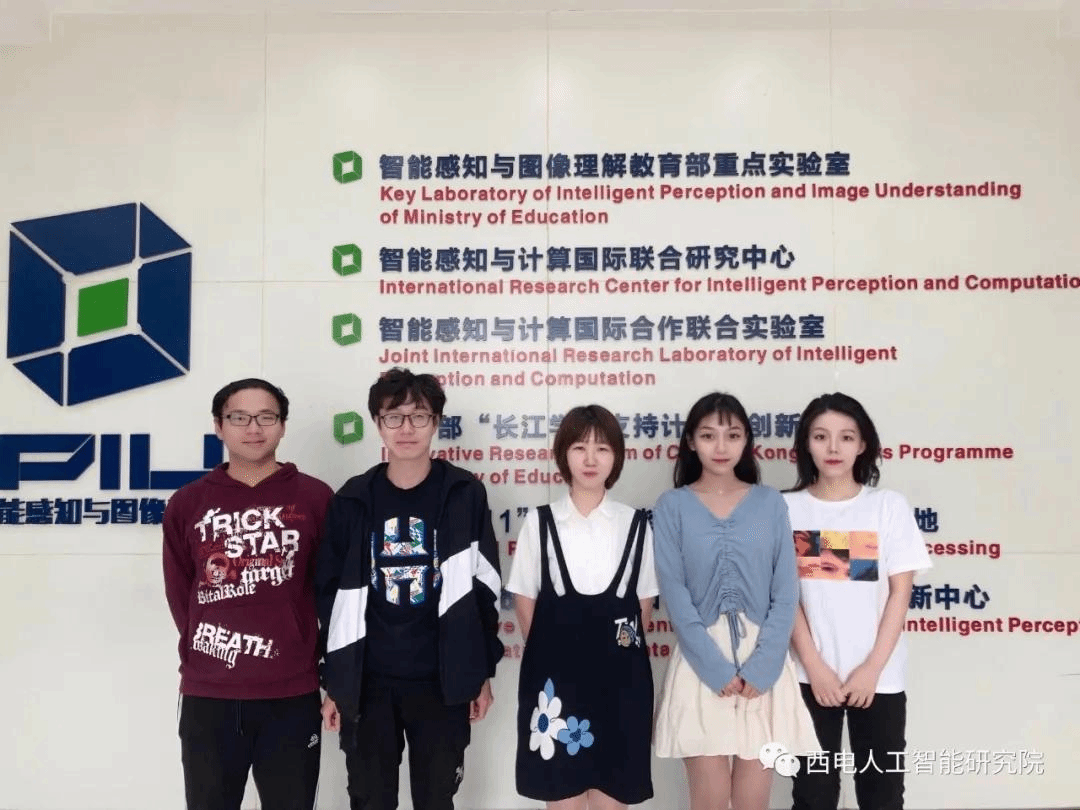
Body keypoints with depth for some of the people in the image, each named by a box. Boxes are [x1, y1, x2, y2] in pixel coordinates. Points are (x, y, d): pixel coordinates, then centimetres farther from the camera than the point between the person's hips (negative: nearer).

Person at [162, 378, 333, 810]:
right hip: (206, 696, 2)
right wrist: (201, 655, 5)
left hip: (291, 695, -1)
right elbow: (179, 593, 7)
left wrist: (331, 668, 4)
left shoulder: (315, 498, -2)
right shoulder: (187, 503, 3)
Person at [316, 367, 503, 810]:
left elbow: (483, 589, 1)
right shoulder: (352, 500, 1)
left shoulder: (465, 495, -2)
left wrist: (482, 672, 1)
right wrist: (333, 682, 4)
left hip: (442, 682, -1)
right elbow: (330, 596, 4)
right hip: (367, 683, 1)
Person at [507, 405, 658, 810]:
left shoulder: (635, 523, 2)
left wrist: (618, 650, 6)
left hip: (618, 672, 1)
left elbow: (644, 600, 7)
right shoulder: (540, 521, -2)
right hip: (555, 670, -1)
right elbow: (525, 598, 3)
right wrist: (549, 651, 4)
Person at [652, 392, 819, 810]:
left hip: (763, 663, 2)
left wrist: (761, 667, -10)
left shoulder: (770, 503, 4)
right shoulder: (672, 506, -1)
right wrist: (716, 667, -12)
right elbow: (674, 593, -6)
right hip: (701, 663, -1)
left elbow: (785, 592, 0)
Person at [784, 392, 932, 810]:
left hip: (880, 676, 0)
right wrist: (814, 666, -9)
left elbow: (900, 592, -4)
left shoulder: (890, 506, -2)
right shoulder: (787, 508, -1)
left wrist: (872, 668, -9)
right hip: (812, 675, 0)